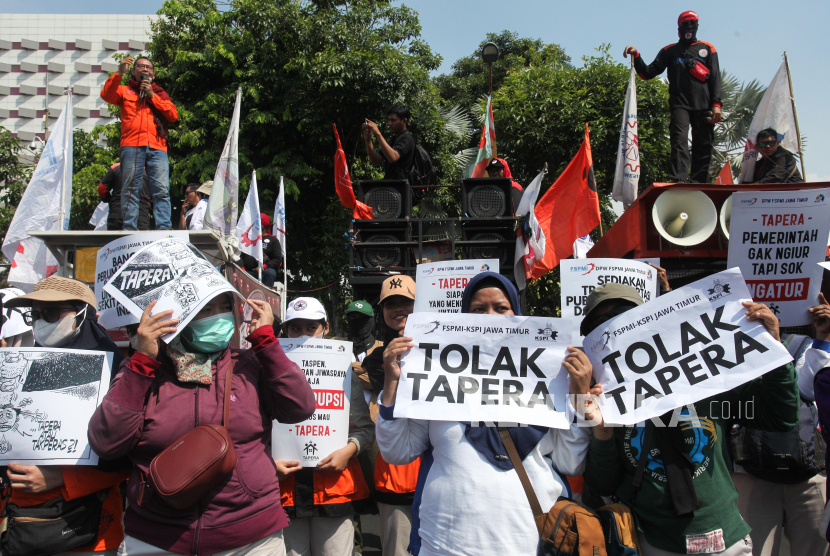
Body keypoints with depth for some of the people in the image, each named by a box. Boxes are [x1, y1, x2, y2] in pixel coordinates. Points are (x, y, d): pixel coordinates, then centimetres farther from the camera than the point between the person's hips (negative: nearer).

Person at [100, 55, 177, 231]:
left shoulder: (160, 93, 26)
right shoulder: (125, 91, 23)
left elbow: (173, 115, 10)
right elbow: (106, 95, 2)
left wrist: (152, 95, 4)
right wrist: (119, 73, -3)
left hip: (157, 148, 1)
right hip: (132, 146, -1)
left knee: (162, 190, -11)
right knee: (130, 190, -7)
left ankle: (164, 228, -14)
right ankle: (129, 229, -8)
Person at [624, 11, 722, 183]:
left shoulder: (707, 49, 17)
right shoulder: (670, 51, 16)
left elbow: (715, 78, 9)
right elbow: (648, 73, 11)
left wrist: (716, 104, -3)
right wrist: (636, 56, -5)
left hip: (703, 105, 1)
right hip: (679, 103, -1)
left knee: (703, 146, -1)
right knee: (679, 140, -18)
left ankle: (699, 183, 4)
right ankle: (679, 180, -27)